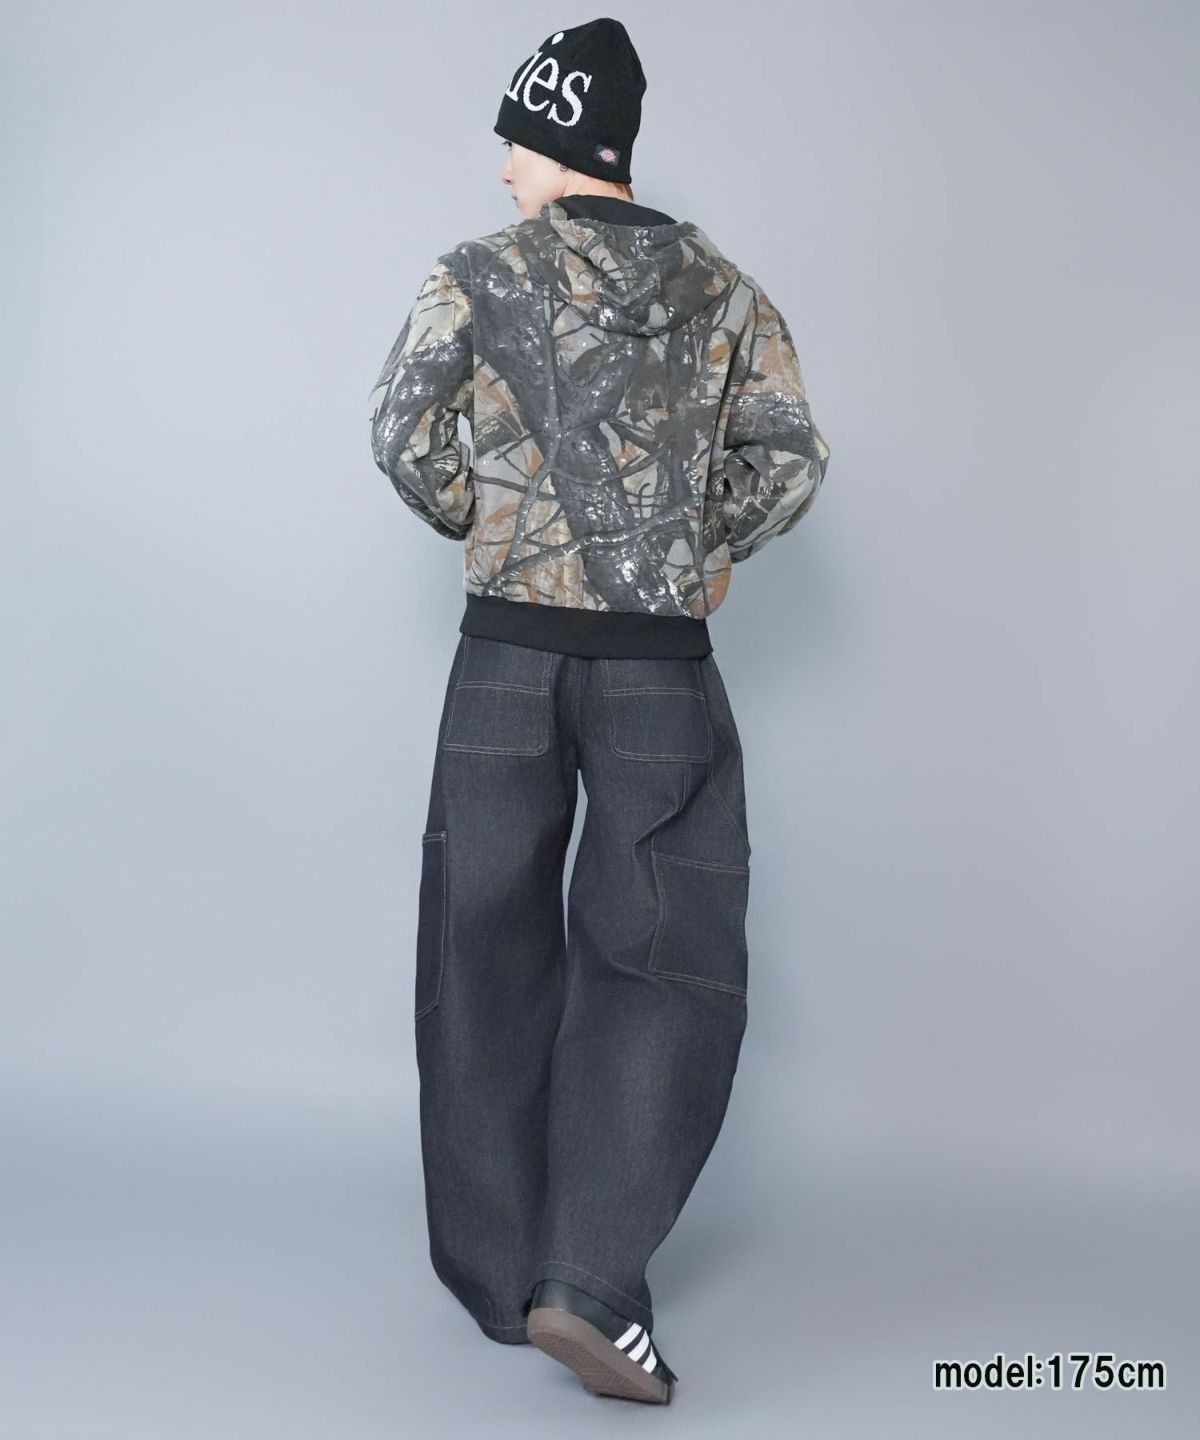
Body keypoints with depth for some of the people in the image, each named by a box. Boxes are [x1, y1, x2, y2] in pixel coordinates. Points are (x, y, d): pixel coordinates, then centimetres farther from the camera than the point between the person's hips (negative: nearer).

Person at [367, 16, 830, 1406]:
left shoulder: (479, 274, 0)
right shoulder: (724, 290, 5)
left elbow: (402, 432, -7)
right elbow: (790, 458, 2)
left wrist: (486, 529, 9)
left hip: (505, 658, 1)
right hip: (662, 669, 0)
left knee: (490, 956, 12)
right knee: (667, 959, 5)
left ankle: (499, 1272, 22)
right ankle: (589, 1283, -6)